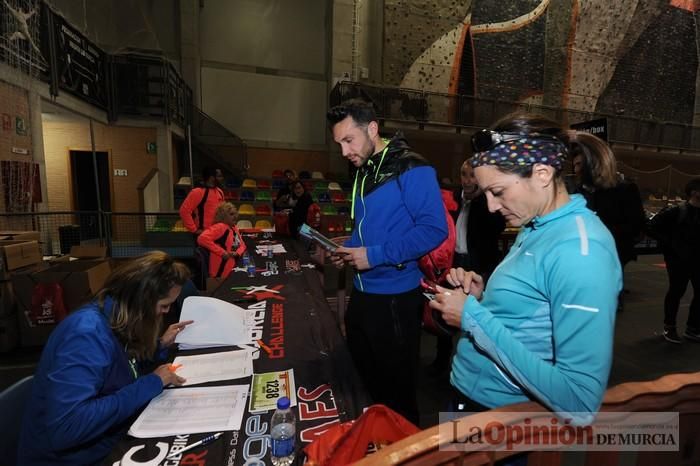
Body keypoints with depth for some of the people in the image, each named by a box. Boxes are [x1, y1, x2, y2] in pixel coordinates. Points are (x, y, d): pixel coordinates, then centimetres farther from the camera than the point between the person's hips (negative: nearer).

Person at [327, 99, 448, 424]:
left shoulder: (411, 169, -15)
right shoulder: (364, 172, 12)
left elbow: (434, 229, -23)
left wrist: (375, 255, -22)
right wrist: (348, 250, 3)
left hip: (395, 299, -8)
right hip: (362, 294, 9)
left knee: (396, 390, 12)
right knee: (365, 381, 24)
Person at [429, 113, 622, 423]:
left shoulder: (581, 252, -26)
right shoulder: (537, 228, 2)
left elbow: (580, 403, -28)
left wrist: (474, 317, -27)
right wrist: (482, 297, -8)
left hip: (504, 415, -7)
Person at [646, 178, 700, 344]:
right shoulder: (676, 212, -8)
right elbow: (651, 227, -10)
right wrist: (669, 244, -11)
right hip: (678, 259, -5)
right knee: (676, 291, 1)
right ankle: (669, 327, 15)